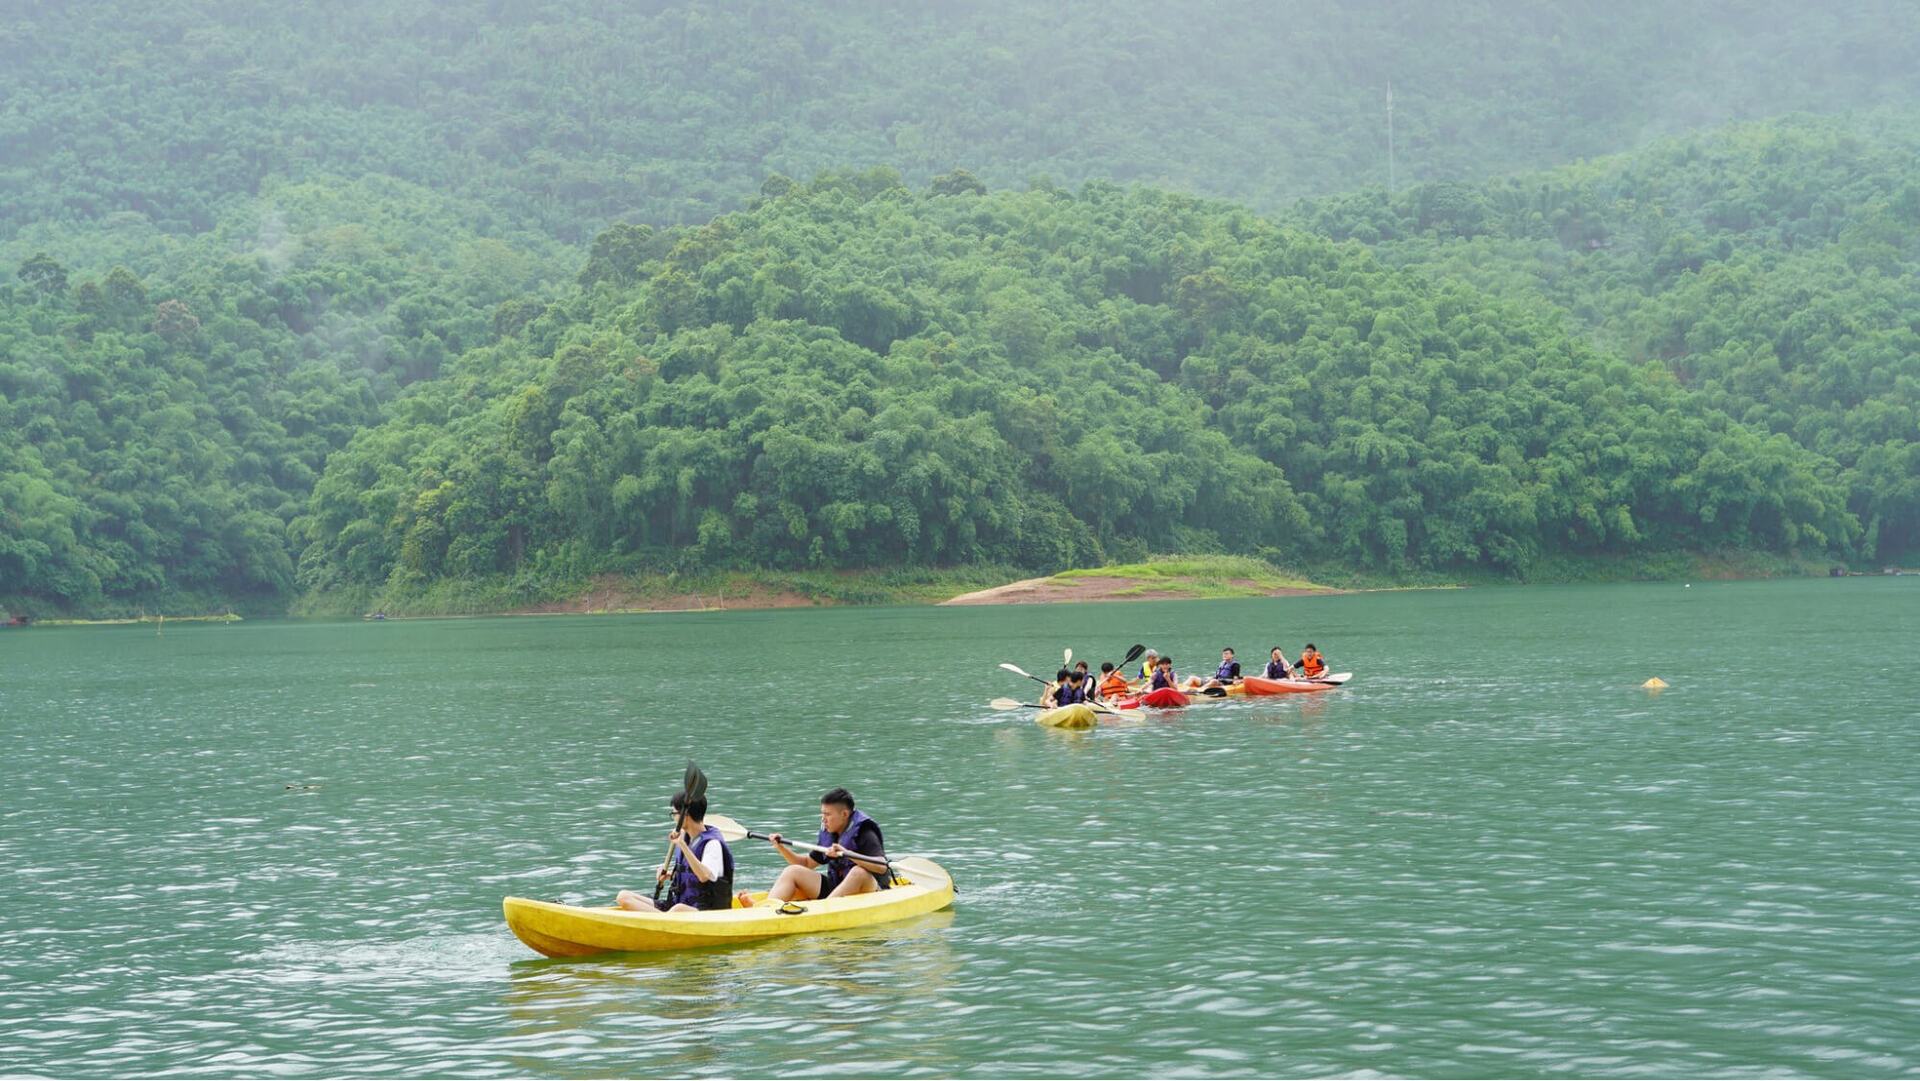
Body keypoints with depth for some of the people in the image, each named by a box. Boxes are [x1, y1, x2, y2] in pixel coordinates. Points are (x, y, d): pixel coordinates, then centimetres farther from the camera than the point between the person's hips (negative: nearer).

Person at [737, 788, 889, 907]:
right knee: (792, 871, -5)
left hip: (869, 888, -7)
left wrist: (847, 854, -35)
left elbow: (882, 867, -26)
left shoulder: (865, 834, -11)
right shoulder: (827, 834, 11)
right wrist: (781, 848, 5)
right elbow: (806, 863, 20)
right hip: (835, 887, 7)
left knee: (860, 872, -39)